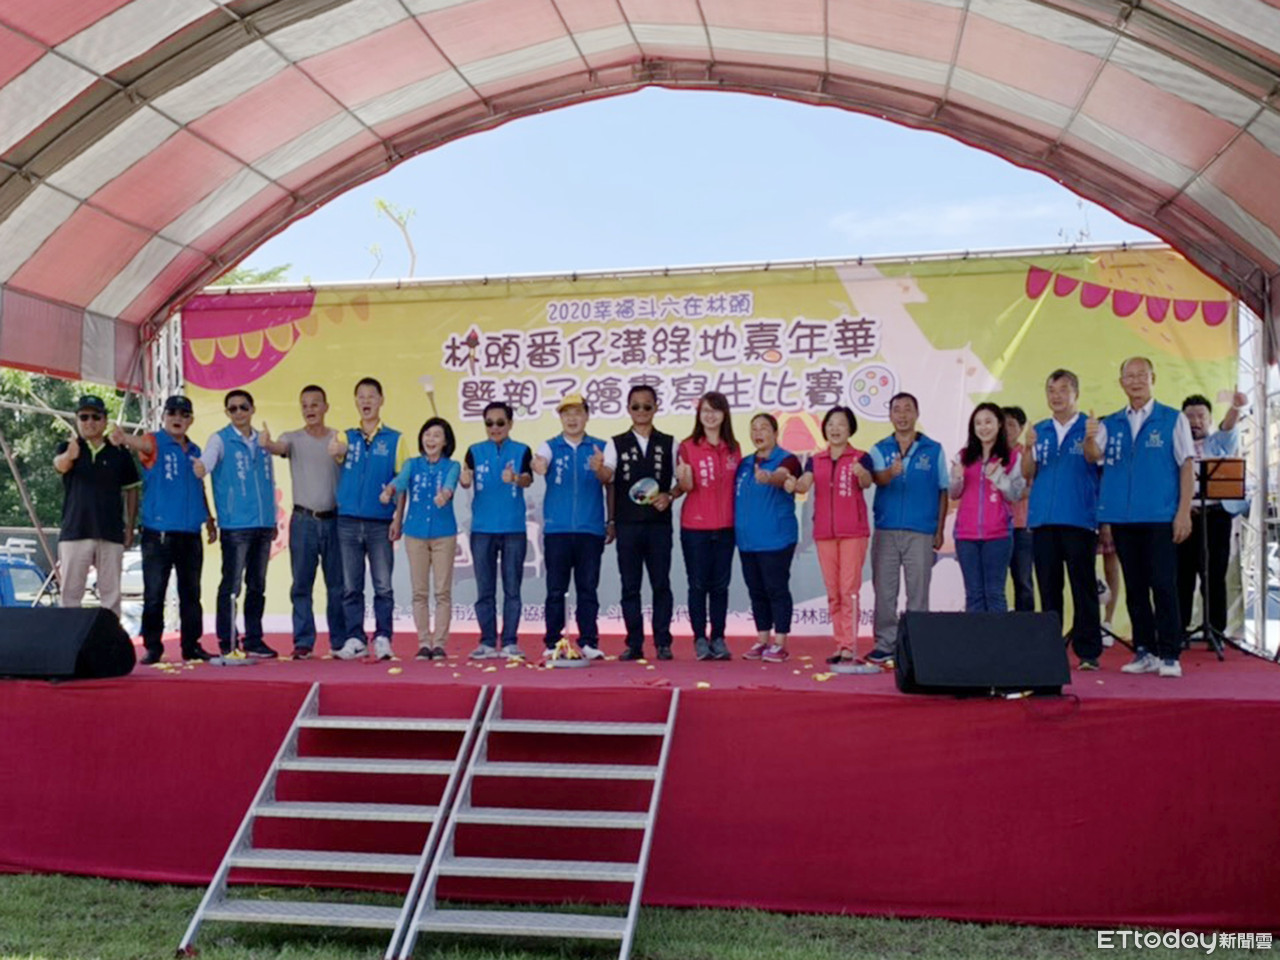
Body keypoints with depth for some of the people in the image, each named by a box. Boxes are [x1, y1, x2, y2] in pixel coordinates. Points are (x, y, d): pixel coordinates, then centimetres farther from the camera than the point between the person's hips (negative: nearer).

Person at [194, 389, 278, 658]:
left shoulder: (262, 441, 15)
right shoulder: (220, 439, 2)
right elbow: (206, 462, -17)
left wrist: (273, 519, 17)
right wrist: (200, 468, -39)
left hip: (263, 525, 5)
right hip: (235, 525, -5)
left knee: (257, 586, 10)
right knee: (231, 586, -5)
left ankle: (254, 641, 18)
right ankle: (226, 643, 2)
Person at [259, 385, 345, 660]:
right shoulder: (293, 438, 4)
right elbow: (281, 447, -18)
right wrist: (267, 444, -40)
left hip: (334, 519, 1)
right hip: (303, 520, 0)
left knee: (337, 585, 6)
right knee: (301, 584, 1)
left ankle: (340, 642, 14)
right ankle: (303, 642, 6)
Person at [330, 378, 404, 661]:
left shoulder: (394, 439, 5)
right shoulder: (347, 436, 10)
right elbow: (335, 452, -12)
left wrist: (398, 519, -6)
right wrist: (335, 450, -35)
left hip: (380, 523, -2)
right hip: (348, 521, 2)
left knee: (383, 585, -1)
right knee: (350, 586, 5)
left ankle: (382, 638, 6)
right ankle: (354, 638, 12)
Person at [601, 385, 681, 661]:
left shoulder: (669, 444, 8)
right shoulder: (616, 444, 8)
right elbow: (608, 481, 0)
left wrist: (669, 496, -9)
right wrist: (611, 520, -9)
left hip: (659, 522, 0)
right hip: (627, 523, 0)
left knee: (661, 584, 1)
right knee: (630, 586, 3)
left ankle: (663, 643, 9)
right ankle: (634, 644, 9)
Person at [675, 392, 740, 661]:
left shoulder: (733, 448, 8)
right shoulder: (687, 446, -2)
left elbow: (738, 485, 14)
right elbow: (687, 487, -8)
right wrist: (683, 476, -29)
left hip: (725, 526, 3)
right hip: (695, 526, -3)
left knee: (720, 585, 6)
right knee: (698, 584, 1)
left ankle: (718, 639, 12)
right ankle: (700, 639, 7)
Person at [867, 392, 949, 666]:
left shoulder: (933, 450, 6)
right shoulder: (879, 449, 8)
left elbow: (943, 492, 7)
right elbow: (877, 478, -11)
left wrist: (940, 531, 2)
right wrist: (890, 472, -35)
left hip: (920, 532, -1)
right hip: (885, 530, 1)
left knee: (918, 592, 1)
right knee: (884, 591, 3)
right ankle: (884, 645, 10)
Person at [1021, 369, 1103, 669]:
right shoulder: (1039, 431, 14)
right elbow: (1027, 474, 8)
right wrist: (1028, 449, -11)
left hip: (1079, 519, -4)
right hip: (1043, 520, 4)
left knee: (1083, 587, -2)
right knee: (1048, 588, 7)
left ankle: (1088, 651, 3)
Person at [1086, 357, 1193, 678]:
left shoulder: (1173, 420, 4)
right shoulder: (1111, 424, 11)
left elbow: (1186, 466, 1)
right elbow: (1094, 456, -4)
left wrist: (1184, 511, -8)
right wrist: (1089, 439, -27)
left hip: (1160, 518, -3)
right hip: (1123, 517, 4)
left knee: (1163, 585, -4)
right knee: (1134, 587, 8)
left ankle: (1169, 655, 1)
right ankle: (1144, 652, 16)